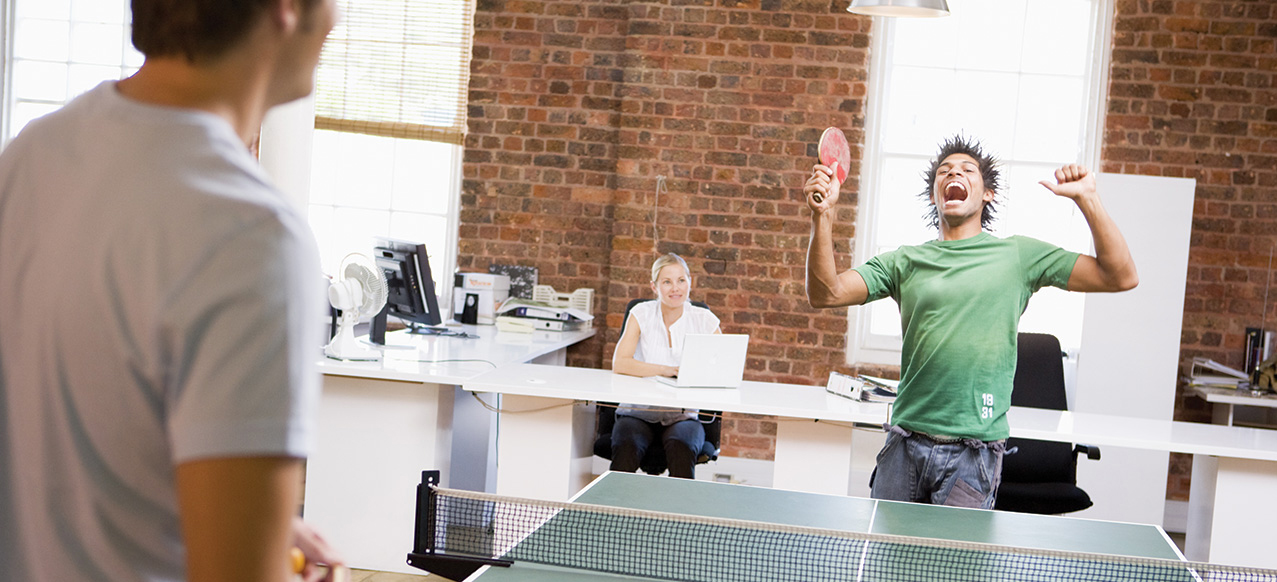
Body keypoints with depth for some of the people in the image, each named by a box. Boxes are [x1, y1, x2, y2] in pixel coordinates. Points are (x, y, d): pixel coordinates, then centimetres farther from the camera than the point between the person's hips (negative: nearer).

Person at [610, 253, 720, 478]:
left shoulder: (704, 320, 3)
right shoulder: (641, 314, 2)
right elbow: (619, 363, -10)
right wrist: (665, 370, -20)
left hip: (683, 416, 0)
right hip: (638, 413, 0)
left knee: (681, 449, -32)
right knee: (625, 448, -31)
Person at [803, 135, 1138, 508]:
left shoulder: (1019, 255, 6)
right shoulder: (905, 261, 9)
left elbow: (1120, 277, 2)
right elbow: (827, 293, -1)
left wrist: (1086, 198, -7)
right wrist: (822, 214, -14)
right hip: (905, 444, 2)